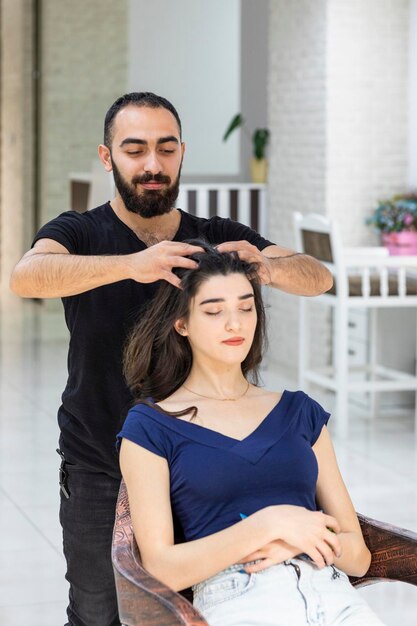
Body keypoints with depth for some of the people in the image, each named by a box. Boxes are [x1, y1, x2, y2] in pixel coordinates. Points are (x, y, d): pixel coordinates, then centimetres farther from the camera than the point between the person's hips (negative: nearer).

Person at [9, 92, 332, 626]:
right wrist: (131, 265, -42)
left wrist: (264, 264, -28)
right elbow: (26, 277, -27)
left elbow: (318, 278, -5)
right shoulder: (80, 234, -4)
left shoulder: (219, 239, 5)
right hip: (100, 476, -2)